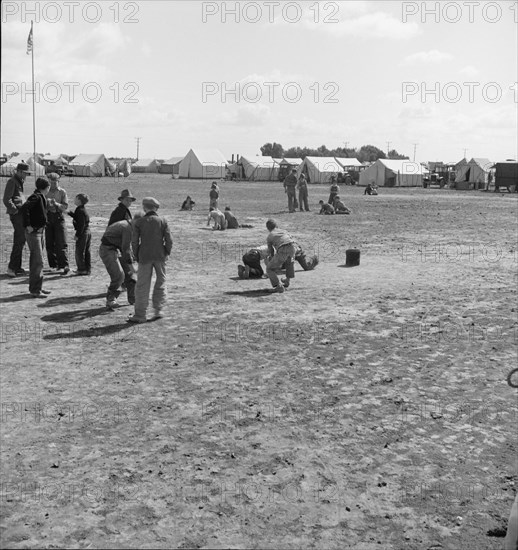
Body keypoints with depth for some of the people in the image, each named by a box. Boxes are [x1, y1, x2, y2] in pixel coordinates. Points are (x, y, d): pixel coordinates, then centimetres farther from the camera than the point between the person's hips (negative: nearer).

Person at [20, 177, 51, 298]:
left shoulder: (41, 197, 12)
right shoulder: (36, 197, -17)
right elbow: (24, 208, -31)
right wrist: (27, 226, -28)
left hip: (40, 231, 10)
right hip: (34, 232, -10)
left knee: (36, 261, 16)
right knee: (38, 261, -9)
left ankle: (37, 287, 25)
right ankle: (35, 290, -6)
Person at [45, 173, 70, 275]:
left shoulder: (62, 192, 2)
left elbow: (65, 206, -4)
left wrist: (56, 204, -20)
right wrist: (46, 203, -13)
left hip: (58, 217, -3)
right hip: (48, 217, 3)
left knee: (61, 243, -9)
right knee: (49, 243, 5)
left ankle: (65, 265, -12)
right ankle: (53, 264, 15)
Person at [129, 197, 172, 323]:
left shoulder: (139, 222, -2)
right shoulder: (162, 221, -1)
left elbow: (134, 241, -4)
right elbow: (169, 240, -4)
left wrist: (137, 256, 7)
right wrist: (167, 253, 9)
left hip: (145, 257, -1)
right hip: (160, 256, 1)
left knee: (142, 286, 4)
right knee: (160, 282, 15)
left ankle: (140, 315, 5)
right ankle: (158, 310, 11)